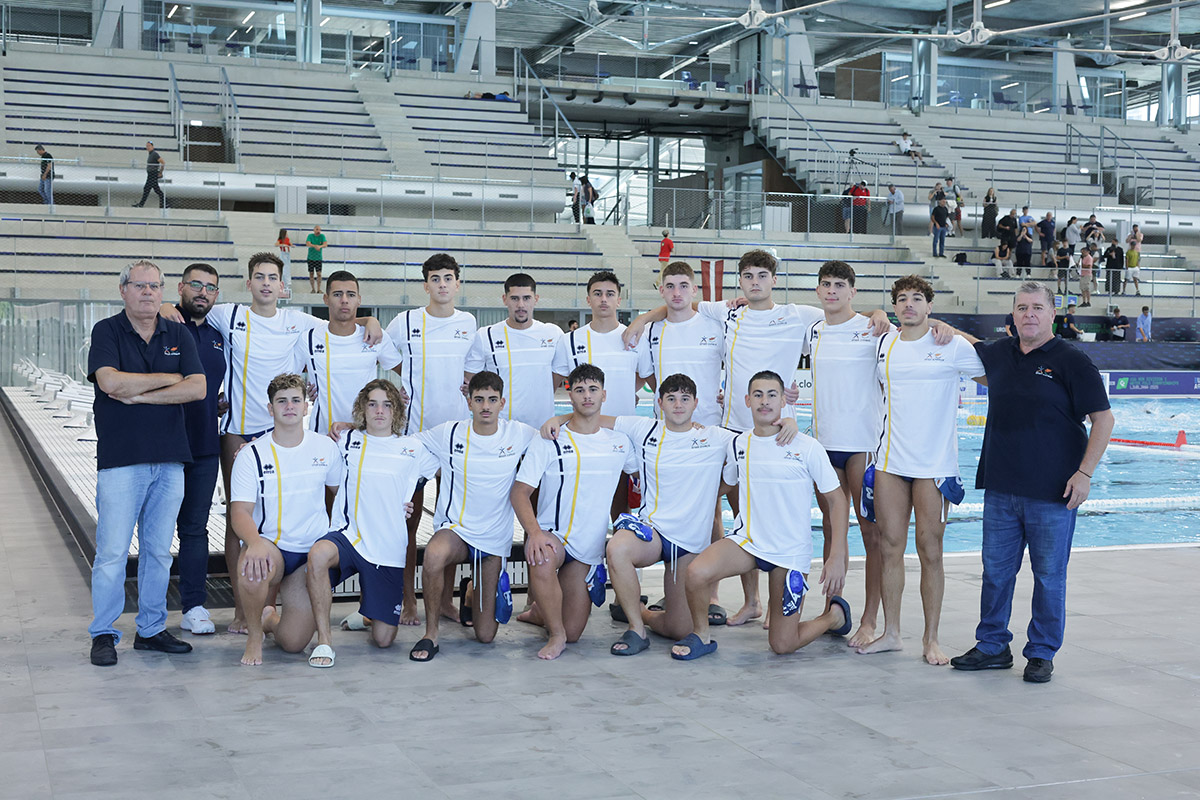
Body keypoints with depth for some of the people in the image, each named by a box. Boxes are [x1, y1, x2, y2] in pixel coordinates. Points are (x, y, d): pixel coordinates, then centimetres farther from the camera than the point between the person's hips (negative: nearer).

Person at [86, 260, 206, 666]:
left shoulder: (179, 336, 11)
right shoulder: (106, 332, 1)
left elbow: (197, 388, -2)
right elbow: (110, 381, -17)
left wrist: (139, 395, -8)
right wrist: (169, 379, -7)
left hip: (169, 458, 4)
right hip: (120, 458, -4)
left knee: (159, 551, 9)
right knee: (113, 551, -5)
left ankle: (152, 629, 18)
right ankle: (103, 634, 5)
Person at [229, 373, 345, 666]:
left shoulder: (326, 448, 3)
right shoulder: (251, 455, -7)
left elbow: (340, 491, 20)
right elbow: (239, 512, -16)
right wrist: (255, 542, -37)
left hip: (313, 554, 2)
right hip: (270, 546, -2)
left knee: (293, 643, -8)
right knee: (252, 566, -41)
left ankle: (270, 618, 32)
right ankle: (254, 635, -10)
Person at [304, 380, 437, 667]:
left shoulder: (413, 449, 9)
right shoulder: (346, 441, 9)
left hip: (389, 549, 1)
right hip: (348, 536, -1)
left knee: (383, 639, 1)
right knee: (318, 554, -40)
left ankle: (367, 601, 38)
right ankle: (323, 640, -24)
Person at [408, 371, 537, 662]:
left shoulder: (519, 435, -1)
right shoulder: (449, 434, -4)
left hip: (495, 538, 1)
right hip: (455, 528, -1)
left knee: (485, 635, 4)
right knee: (434, 554, -41)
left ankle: (472, 592, 41)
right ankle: (430, 634, -20)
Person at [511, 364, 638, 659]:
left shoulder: (619, 442, 6)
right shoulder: (549, 442, -5)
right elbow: (519, 492, -11)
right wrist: (534, 533, -29)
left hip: (590, 546, 4)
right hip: (552, 534, -4)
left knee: (573, 632, 3)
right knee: (542, 561, -41)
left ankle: (540, 612, 38)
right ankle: (555, 635, -18)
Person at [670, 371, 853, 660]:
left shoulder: (807, 448, -9)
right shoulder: (737, 446, 1)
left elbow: (837, 500, -4)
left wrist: (837, 557, -11)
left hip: (792, 552, -2)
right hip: (747, 539, 2)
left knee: (782, 645, -2)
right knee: (696, 572, -29)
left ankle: (835, 613, 28)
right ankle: (701, 635, -1)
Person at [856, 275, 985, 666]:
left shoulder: (953, 346, -1)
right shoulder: (882, 345, 10)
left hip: (934, 464, -3)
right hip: (890, 461, 3)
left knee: (930, 551, 0)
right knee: (891, 547, 5)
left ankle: (931, 638, 11)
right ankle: (890, 632, 15)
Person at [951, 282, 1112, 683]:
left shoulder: (1073, 362, -5)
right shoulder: (997, 354, 9)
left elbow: (1103, 418, -6)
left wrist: (1085, 473, -13)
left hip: (1052, 492, -5)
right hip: (1000, 489, 5)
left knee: (1049, 575, 4)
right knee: (996, 570, 10)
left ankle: (1042, 654, 15)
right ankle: (992, 646, 22)